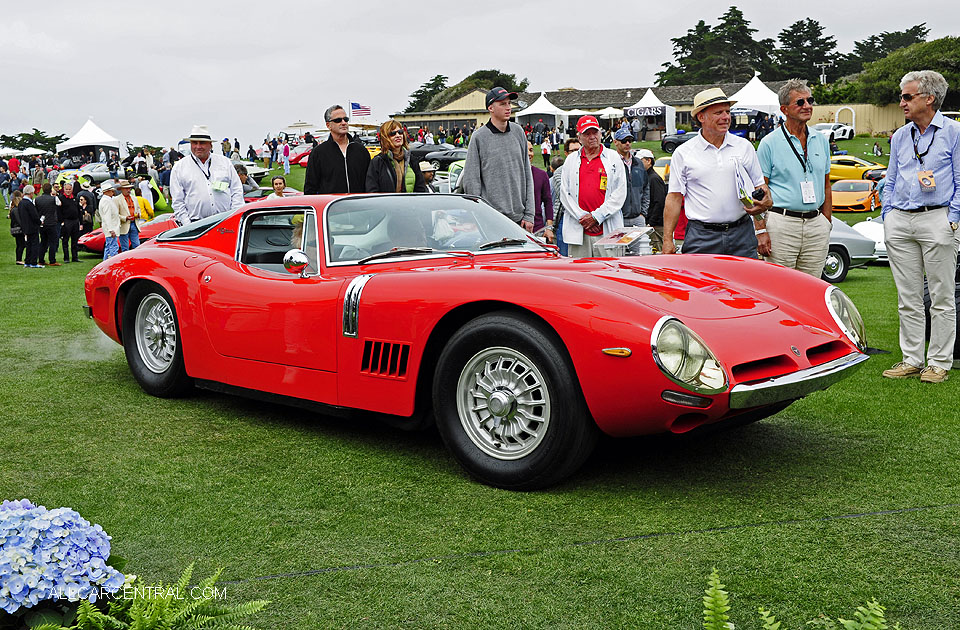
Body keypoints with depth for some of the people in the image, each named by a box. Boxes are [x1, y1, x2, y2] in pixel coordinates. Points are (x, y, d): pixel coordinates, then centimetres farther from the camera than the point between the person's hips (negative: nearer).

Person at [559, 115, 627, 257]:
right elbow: (564, 194, 8)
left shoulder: (613, 158, 8)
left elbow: (620, 193, 0)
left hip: (608, 230, -1)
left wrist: (596, 216, -8)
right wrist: (582, 217, -5)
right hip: (577, 231, 2)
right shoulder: (571, 160, 14)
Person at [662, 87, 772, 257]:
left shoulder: (744, 147, 11)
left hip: (742, 236, 2)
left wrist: (765, 202, -6)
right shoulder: (683, 153, 4)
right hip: (701, 239, -2)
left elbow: (760, 186, 18)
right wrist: (667, 240, -3)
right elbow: (674, 197, 4)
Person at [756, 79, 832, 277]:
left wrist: (827, 224, 12)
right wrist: (760, 230, -13)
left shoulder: (821, 140, 14)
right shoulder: (770, 143, -2)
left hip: (815, 224, 5)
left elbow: (826, 187, 19)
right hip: (782, 223, -5)